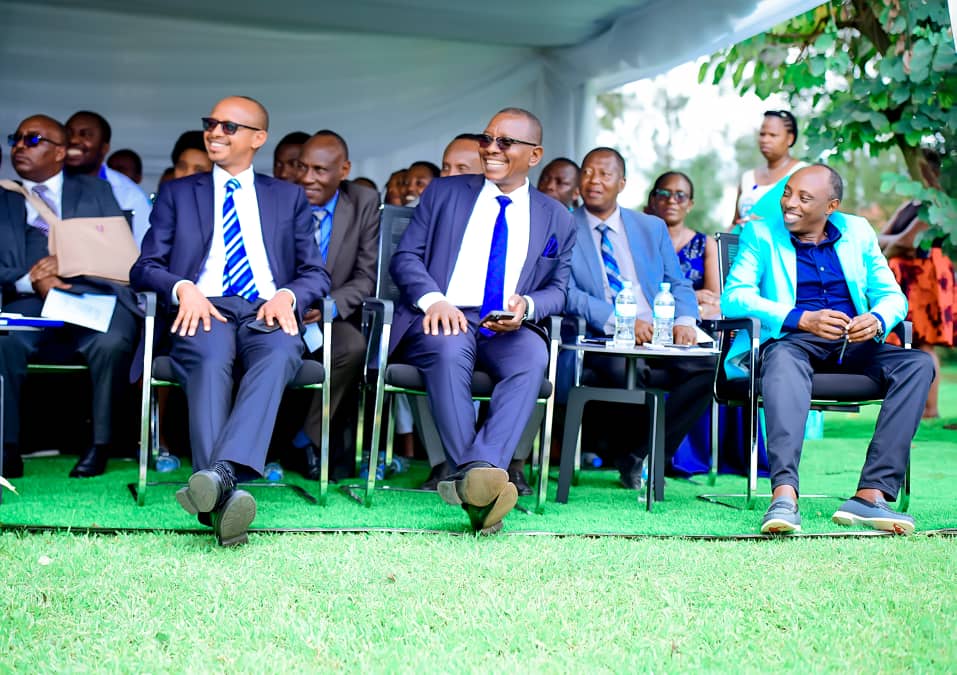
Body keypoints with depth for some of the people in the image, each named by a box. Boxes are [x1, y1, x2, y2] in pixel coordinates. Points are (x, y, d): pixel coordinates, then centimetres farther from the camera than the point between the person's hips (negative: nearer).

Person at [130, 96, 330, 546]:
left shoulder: (289, 197, 24)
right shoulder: (177, 194, 23)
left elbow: (316, 273, 16)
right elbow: (145, 268, 13)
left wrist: (287, 296, -8)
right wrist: (183, 288, -11)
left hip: (267, 312, 0)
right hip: (205, 310, 0)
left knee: (279, 353, -38)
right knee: (209, 359, -37)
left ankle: (220, 473, -55)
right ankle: (223, 495, -53)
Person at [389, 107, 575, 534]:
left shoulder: (556, 219, 19)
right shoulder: (444, 193, 15)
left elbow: (559, 289, 15)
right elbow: (405, 257, 8)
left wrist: (527, 305, -10)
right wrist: (433, 299, -14)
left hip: (508, 331, 1)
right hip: (443, 321, -1)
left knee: (534, 355, -35)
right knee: (450, 348, -38)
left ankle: (484, 466, -48)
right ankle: (471, 477, -45)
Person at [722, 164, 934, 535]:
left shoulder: (858, 232, 15)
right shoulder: (761, 232, 5)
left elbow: (892, 295, 12)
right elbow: (734, 297, -7)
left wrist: (877, 320, -15)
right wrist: (802, 319, -21)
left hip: (853, 346, 4)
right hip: (791, 341, -4)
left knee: (918, 363, -23)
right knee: (784, 359, -39)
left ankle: (872, 493, -33)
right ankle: (784, 495, -55)